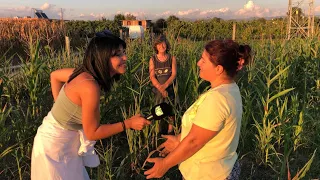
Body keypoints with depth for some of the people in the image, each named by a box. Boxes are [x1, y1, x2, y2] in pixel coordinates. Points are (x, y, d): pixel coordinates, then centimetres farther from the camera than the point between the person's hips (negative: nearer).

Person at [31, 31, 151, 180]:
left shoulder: (86, 72, -8)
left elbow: (54, 75, 9)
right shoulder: (90, 86, -32)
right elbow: (92, 133, -23)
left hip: (67, 139, 8)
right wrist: (129, 123, -19)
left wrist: (62, 106, 8)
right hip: (56, 145, -8)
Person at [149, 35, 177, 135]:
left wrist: (165, 85, -21)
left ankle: (170, 129, 15)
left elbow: (174, 74, -6)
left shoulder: (172, 58, 1)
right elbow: (152, 76, -6)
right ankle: (161, 132, 20)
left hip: (170, 88, 0)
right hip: (158, 89, 0)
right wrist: (160, 88, -20)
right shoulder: (152, 59, 0)